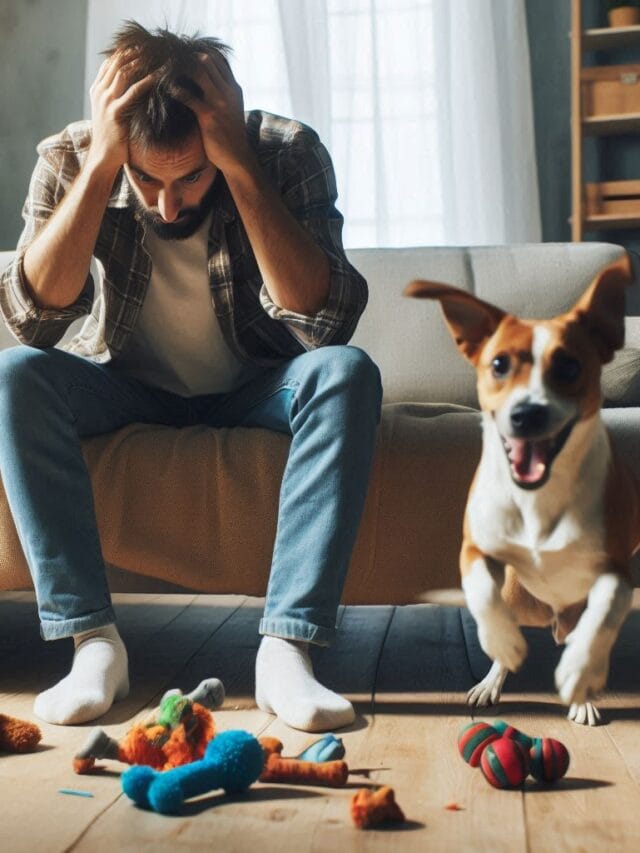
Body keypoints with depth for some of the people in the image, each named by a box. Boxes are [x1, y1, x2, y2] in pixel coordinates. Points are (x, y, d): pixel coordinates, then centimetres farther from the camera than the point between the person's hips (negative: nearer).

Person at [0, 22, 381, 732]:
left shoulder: (286, 153, -20)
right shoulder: (70, 160, -17)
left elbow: (325, 323, -32)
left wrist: (240, 166, -37)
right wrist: (101, 164, -35)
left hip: (253, 388, 0)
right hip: (129, 387, 1)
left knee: (346, 373, -32)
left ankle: (286, 649, -32)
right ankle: (93, 641, -25)